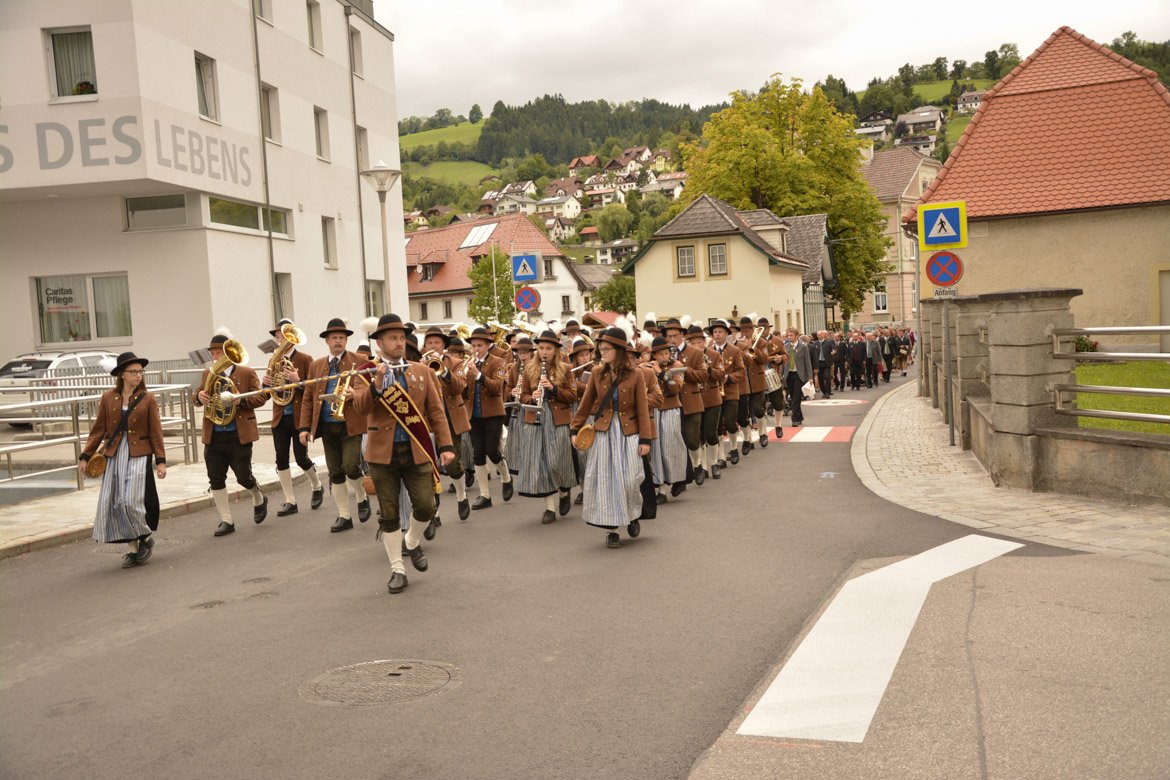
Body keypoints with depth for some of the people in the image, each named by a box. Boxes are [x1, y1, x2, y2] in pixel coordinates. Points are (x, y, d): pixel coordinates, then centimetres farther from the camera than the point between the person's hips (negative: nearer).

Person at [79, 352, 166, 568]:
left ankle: (146, 538, 14)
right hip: (114, 457, 3)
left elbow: (156, 433, 0)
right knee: (114, 503, 2)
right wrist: (85, 456, 3)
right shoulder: (108, 398, 6)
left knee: (131, 501, -12)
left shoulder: (148, 399, 1)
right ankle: (133, 548, 14)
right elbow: (98, 429, 8)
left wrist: (161, 461, -5)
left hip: (139, 456, -3)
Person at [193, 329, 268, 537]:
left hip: (239, 436, -4)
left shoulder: (246, 373, -4)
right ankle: (226, 520, 14)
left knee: (243, 476, 2)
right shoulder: (207, 373, 10)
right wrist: (199, 396, -9)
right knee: (216, 479, 4)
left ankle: (259, 500, 34)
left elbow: (260, 397, -6)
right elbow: (196, 396, 16)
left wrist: (240, 400, -23)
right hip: (213, 436, 5)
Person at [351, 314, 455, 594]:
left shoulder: (423, 372, 7)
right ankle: (397, 569, 19)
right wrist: (376, 385, -30)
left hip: (418, 451, 1)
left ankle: (412, 542, 29)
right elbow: (360, 408, -13)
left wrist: (445, 446, -3)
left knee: (425, 507, -3)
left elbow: (436, 411, 5)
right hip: (383, 453, -1)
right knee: (389, 514, 6)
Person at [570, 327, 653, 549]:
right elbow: (585, 405, 9)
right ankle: (611, 528, 11)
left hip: (628, 432, -2)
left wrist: (645, 439, -8)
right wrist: (575, 430, 5)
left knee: (630, 479, -6)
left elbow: (642, 410, -4)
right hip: (604, 433, 2)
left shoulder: (635, 376, -4)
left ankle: (632, 516, 24)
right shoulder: (597, 375, 3)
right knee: (606, 480, 1)